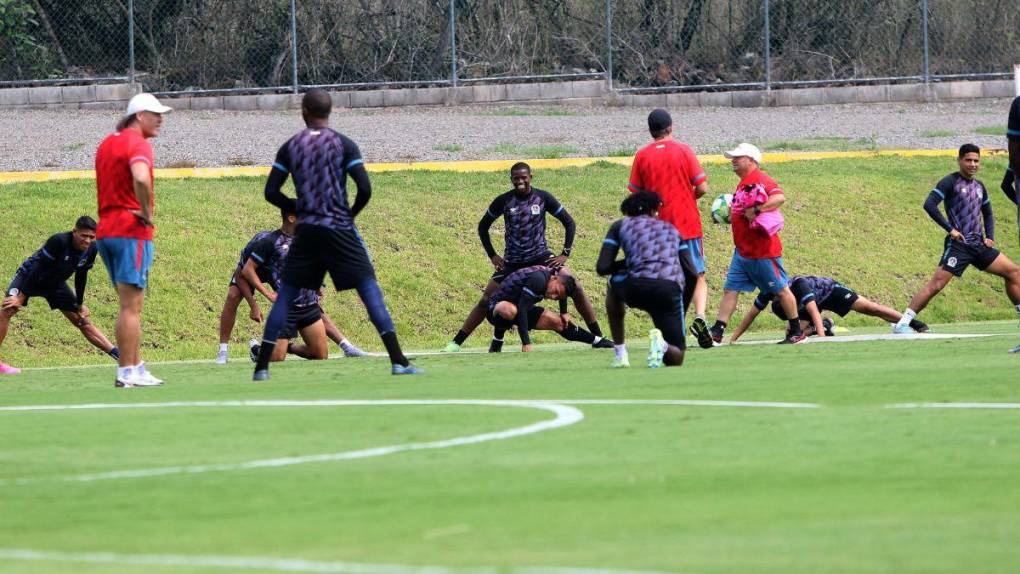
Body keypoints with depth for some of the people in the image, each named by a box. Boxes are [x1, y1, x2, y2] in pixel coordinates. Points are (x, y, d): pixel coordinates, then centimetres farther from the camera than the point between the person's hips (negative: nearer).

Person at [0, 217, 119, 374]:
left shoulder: (91, 249, -13)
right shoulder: (59, 242, -33)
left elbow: (81, 276, 4)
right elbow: (38, 268, -30)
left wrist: (80, 304, 9)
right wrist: (21, 295, -31)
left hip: (55, 284, 6)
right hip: (30, 276, -6)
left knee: (83, 321, 7)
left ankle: (118, 354, 12)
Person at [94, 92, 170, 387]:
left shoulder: (107, 143, 18)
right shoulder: (137, 143, -11)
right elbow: (141, 178, -31)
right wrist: (147, 212, -17)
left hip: (105, 229, 9)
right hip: (132, 231, -9)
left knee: (131, 305, 16)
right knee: (131, 305, -6)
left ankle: (136, 367, 20)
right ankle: (127, 373, -6)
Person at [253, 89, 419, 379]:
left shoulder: (290, 147, 5)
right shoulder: (344, 144, -1)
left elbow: (271, 192, 3)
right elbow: (365, 189, -9)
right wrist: (351, 212, 9)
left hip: (306, 232, 2)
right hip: (340, 230, -2)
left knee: (285, 296, 10)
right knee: (370, 290, -2)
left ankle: (262, 367, 5)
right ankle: (398, 361, -12)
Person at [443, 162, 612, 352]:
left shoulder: (543, 198, -7)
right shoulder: (503, 201, -7)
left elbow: (569, 222, 2)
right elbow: (483, 227, 8)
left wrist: (565, 253, -6)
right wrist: (492, 256, 1)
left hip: (541, 257, 0)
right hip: (512, 262, 0)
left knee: (575, 288, -13)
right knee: (486, 301, -4)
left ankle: (597, 338, -4)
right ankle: (456, 343, 5)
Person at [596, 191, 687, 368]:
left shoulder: (620, 225, 22)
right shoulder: (671, 229, 30)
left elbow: (602, 268, 14)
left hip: (637, 287, -1)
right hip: (671, 290, 1)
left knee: (614, 284, 39)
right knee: (675, 359, 16)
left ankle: (620, 355, 29)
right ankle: (661, 345, -23)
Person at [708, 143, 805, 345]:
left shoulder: (761, 180, -14)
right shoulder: (743, 184, 16)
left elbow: (780, 198, -31)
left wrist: (756, 210, -32)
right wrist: (730, 216, 12)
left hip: (763, 251, -10)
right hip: (742, 251, 10)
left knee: (781, 289, 2)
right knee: (730, 290, 3)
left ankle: (796, 332, 11)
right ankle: (717, 331, 1)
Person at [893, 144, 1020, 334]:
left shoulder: (979, 186, 17)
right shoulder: (951, 182, -5)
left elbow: (987, 213, 29)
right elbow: (929, 205, -15)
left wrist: (990, 236, 12)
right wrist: (950, 228, -17)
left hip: (979, 245, 7)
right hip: (958, 245, -7)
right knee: (937, 283, -16)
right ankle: (902, 324, -15)